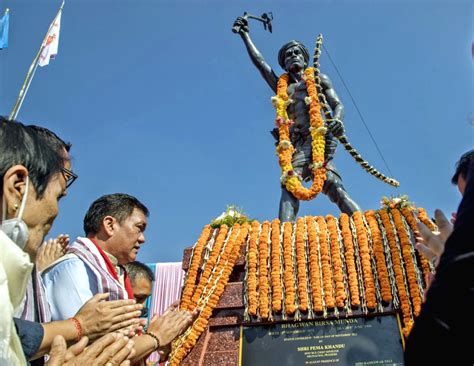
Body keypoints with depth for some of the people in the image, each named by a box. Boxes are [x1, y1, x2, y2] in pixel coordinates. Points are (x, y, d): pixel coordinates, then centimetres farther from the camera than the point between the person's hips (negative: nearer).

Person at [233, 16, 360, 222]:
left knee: (330, 182, -27)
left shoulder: (319, 79, 24)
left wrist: (337, 120, -13)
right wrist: (244, 34, 40)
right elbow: (259, 61, 34)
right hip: (297, 143, 3)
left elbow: (338, 105, 11)